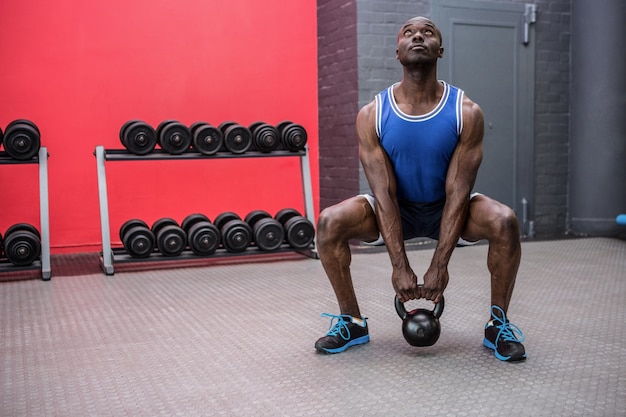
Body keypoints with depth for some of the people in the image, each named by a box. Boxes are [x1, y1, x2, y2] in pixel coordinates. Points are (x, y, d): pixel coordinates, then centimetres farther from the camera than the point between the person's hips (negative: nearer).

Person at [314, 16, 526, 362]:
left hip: (446, 209, 0)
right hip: (397, 210, 1)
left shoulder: (466, 112, -20)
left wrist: (439, 265, -24)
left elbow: (457, 193, -20)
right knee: (329, 222, -25)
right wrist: (399, 266, -23)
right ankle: (351, 322, -4)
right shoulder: (371, 115, -18)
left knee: (504, 221, -31)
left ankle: (499, 324, -8)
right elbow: (383, 194, -19)